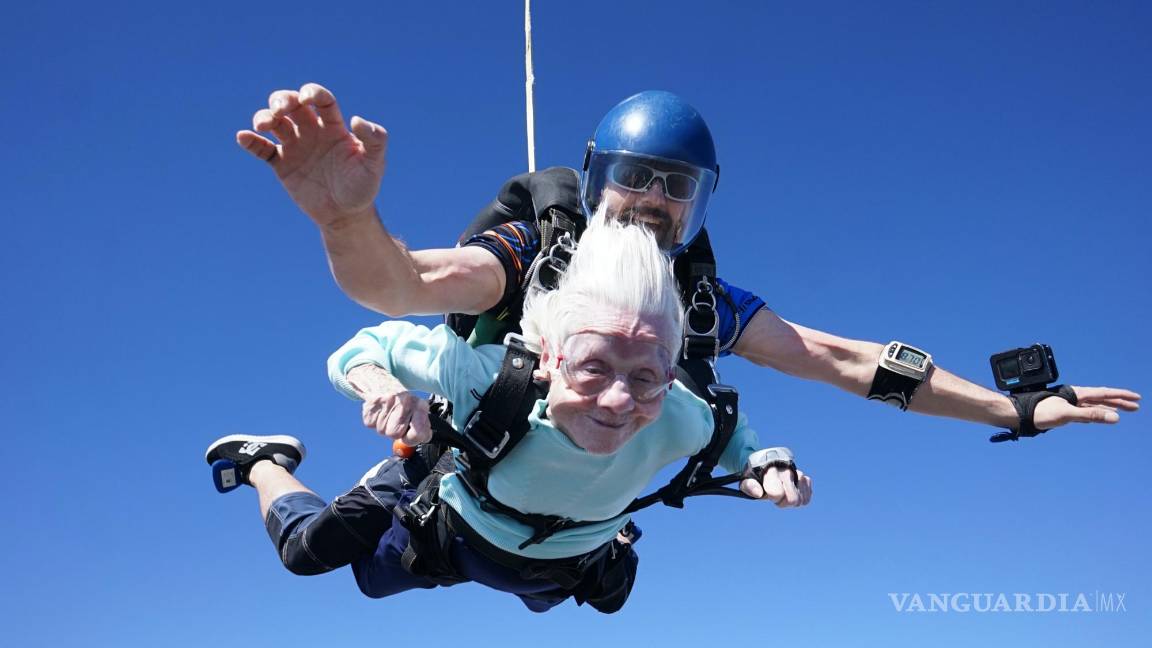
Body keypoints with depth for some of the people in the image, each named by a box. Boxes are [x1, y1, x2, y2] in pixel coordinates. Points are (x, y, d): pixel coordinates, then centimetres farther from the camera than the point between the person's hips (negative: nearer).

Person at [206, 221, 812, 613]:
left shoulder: (675, 420, -40)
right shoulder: (485, 373, -46)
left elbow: (727, 427, -15)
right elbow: (369, 345, -31)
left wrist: (764, 465, -36)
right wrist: (382, 384, -53)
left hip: (565, 572, 3)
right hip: (453, 535, -3)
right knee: (307, 548, 12)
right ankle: (263, 461, 43)